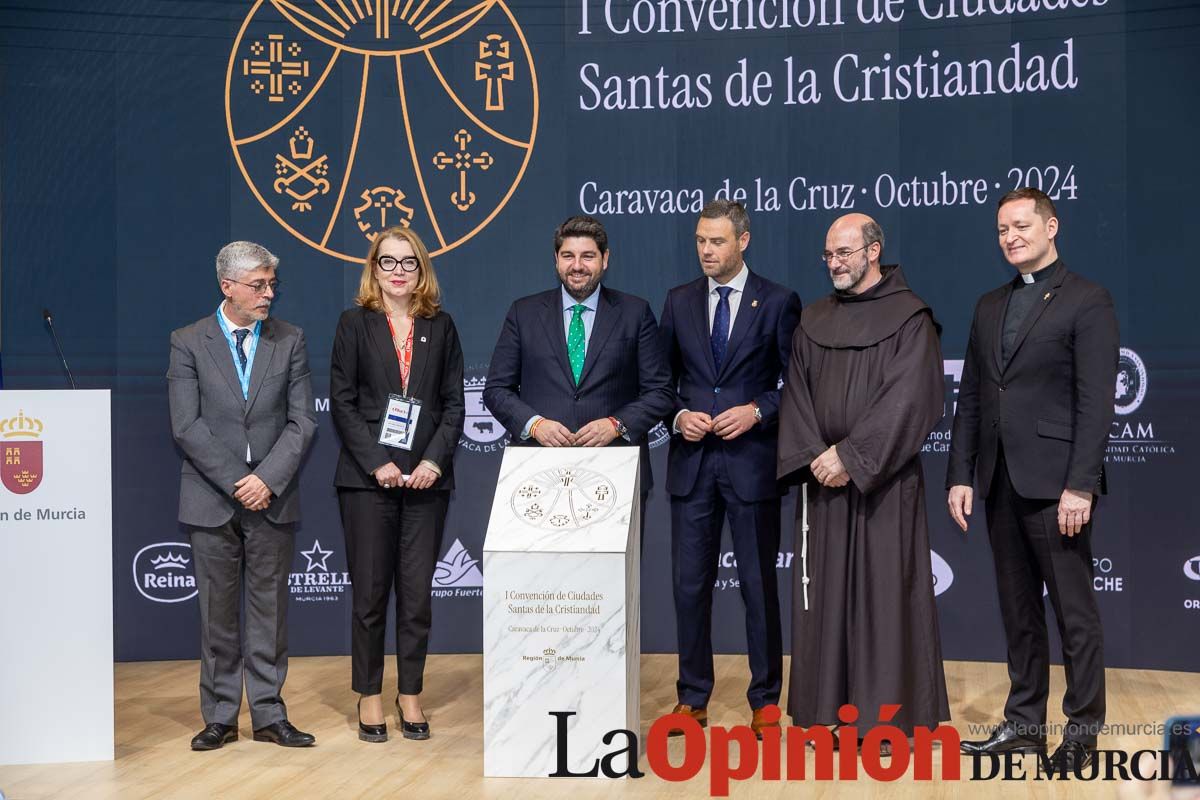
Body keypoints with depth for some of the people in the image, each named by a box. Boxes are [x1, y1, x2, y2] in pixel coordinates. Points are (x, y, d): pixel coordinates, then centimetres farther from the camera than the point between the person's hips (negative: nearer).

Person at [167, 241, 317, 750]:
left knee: (270, 609, 6)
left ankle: (269, 715, 14)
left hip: (272, 498, 1)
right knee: (217, 612, 6)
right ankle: (220, 717, 16)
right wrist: (236, 483, -13)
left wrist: (268, 479, -12)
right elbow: (187, 426, -6)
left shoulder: (290, 341, 6)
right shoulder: (188, 343, 0)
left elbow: (301, 422, 1)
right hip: (212, 500, -1)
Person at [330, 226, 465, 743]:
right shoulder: (355, 323, 4)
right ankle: (369, 697, 14)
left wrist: (435, 459, -8)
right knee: (370, 594, 3)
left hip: (426, 480, 2)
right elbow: (342, 402, -2)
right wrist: (377, 464, -11)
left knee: (417, 595, 4)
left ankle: (411, 696, 15)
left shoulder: (440, 326, 10)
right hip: (367, 480, -2)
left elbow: (454, 402, 7)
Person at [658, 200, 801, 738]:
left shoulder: (778, 302, -1)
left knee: (759, 584, 5)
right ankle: (693, 698, 18)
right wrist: (679, 416, -6)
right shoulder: (679, 301, 9)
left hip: (752, 461, -3)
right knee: (689, 585, 7)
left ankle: (765, 700, 16)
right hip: (692, 458, 3)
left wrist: (757, 411, -14)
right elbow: (663, 378, 12)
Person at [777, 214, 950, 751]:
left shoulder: (909, 318, -4)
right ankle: (830, 708, 15)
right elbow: (797, 395, 9)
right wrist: (813, 455, -7)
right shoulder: (814, 321, 12)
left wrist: (851, 456, -17)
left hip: (884, 480, -5)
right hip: (824, 478, 5)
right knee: (827, 591, 7)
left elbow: (908, 400, -13)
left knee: (884, 589, -1)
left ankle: (889, 714, 7)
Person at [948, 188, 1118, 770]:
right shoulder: (990, 306, 15)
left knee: (1074, 612, 2)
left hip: (1055, 483, -6)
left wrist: (1080, 485, -17)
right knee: (1018, 611, 13)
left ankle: (1082, 729, 13)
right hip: (1001, 483, 6)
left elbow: (1096, 401, -11)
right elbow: (970, 397, 14)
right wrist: (960, 475, 8)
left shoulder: (1087, 301, -5)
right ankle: (1023, 724, 22)